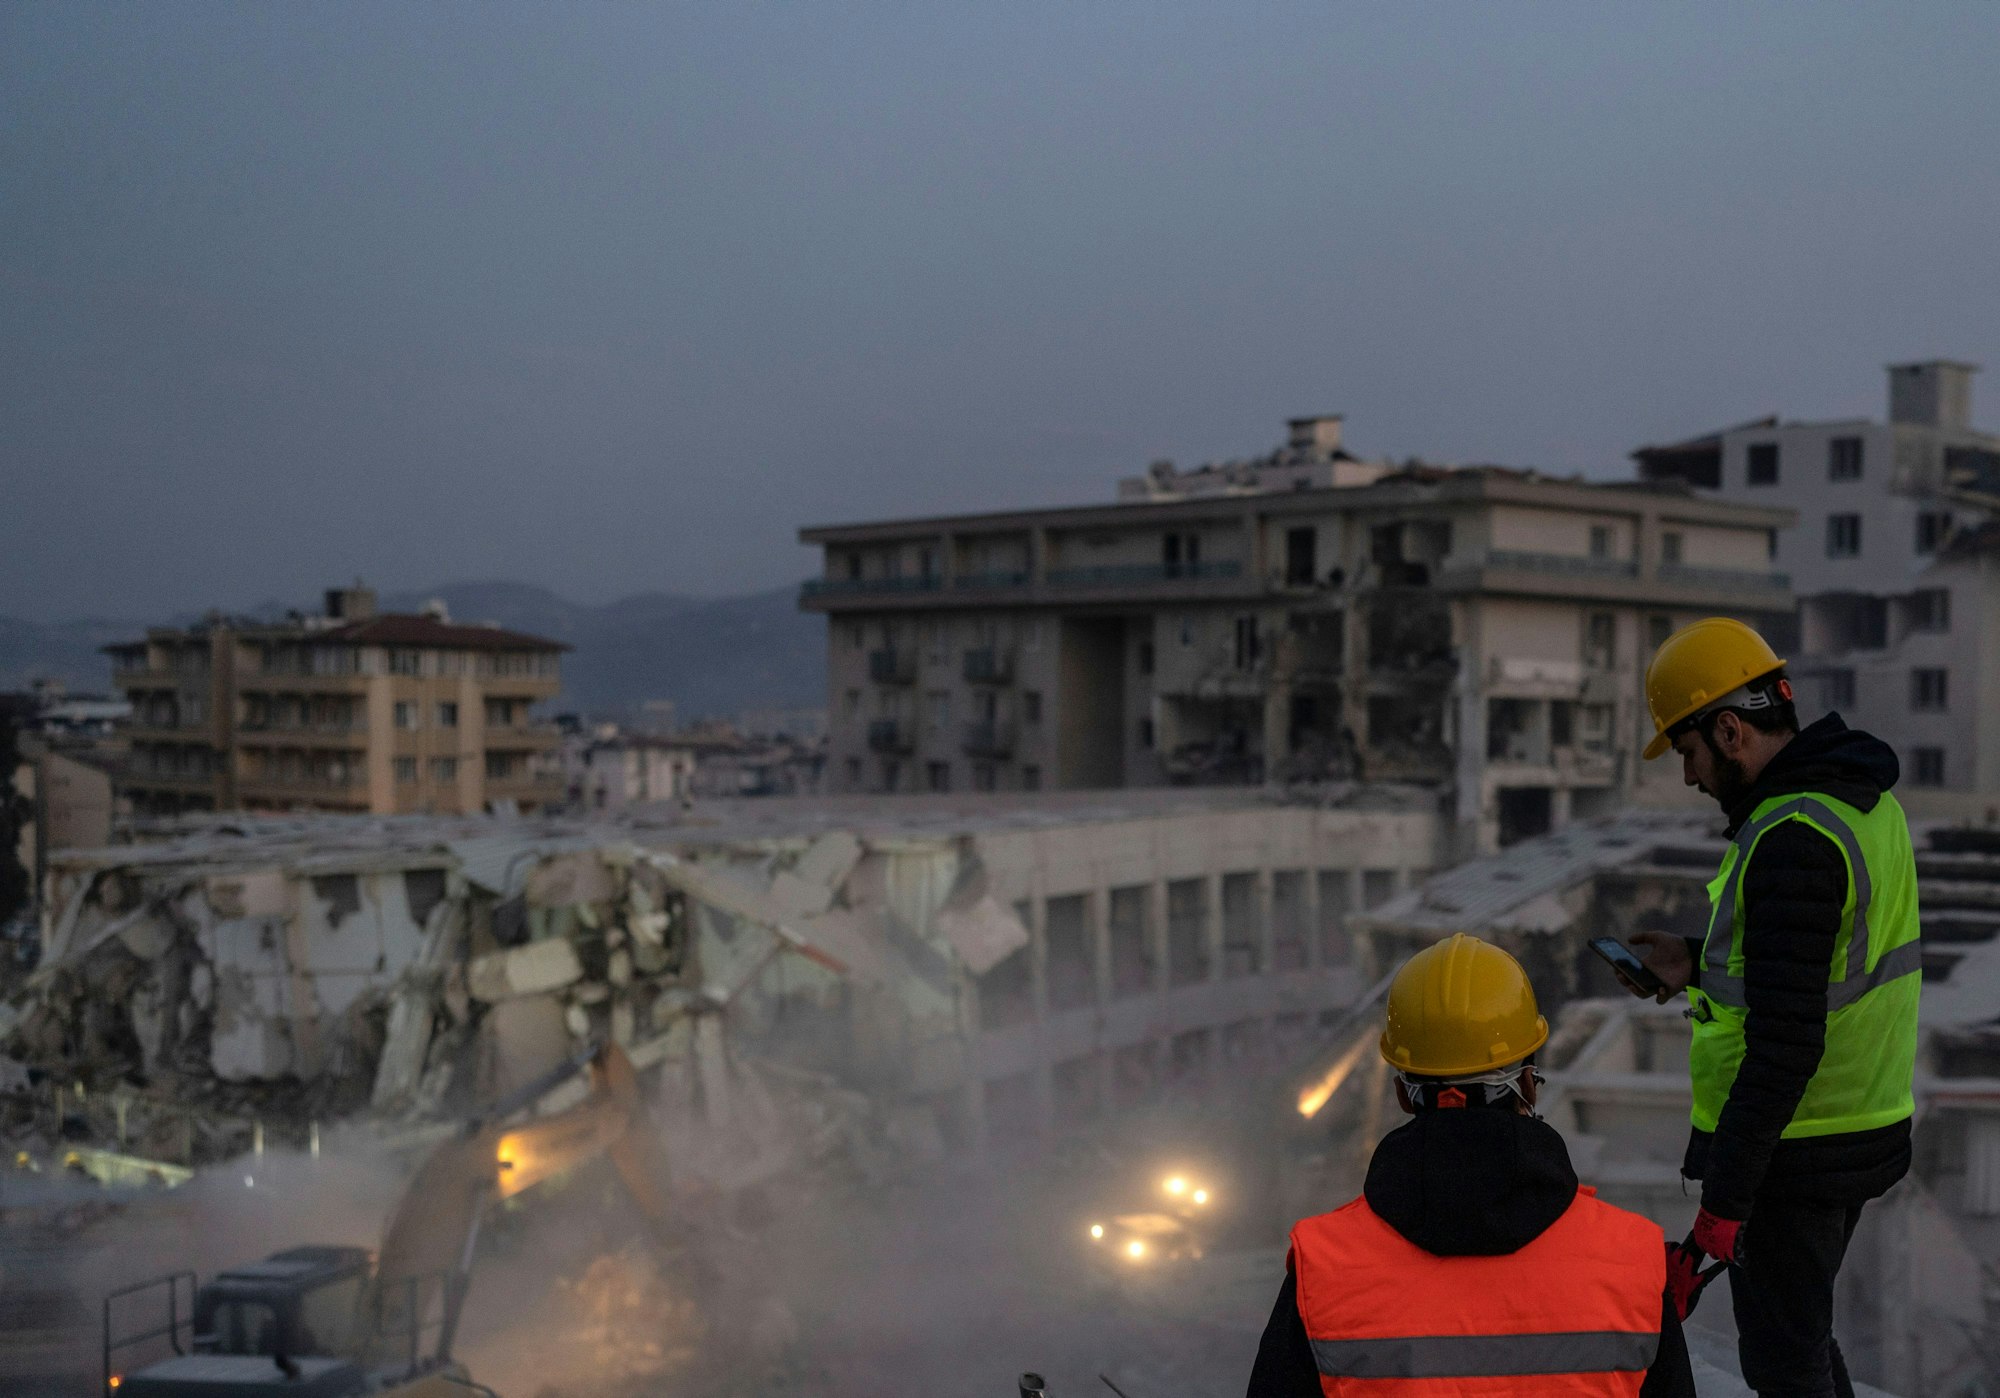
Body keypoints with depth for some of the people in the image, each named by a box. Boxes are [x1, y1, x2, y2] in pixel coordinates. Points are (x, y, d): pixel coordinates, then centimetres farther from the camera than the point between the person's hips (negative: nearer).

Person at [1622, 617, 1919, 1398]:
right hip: (1866, 1124, 9)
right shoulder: (1864, 803, 6)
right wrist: (1699, 967, 15)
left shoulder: (1790, 841, -25)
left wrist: (1724, 1199, -23)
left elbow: (1785, 1043, -27)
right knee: (1803, 1333, 24)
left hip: (1792, 1150, -9)